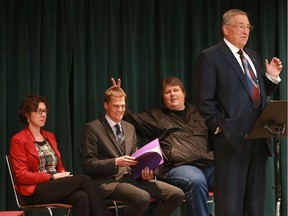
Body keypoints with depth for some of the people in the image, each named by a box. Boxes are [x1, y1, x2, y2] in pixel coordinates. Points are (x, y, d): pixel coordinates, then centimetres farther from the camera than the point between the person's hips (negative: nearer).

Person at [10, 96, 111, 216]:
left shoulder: (50, 136, 21)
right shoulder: (18, 140, -1)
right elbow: (21, 175, -8)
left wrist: (64, 175, -3)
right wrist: (53, 176, -13)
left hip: (56, 186, 6)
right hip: (35, 192, -6)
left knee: (82, 197, -31)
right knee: (84, 180, -25)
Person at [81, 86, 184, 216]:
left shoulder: (130, 128, 20)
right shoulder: (92, 128, -1)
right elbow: (88, 164, -7)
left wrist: (144, 171, -2)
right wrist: (116, 162, -20)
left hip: (131, 177, 7)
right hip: (108, 181, -7)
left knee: (177, 195, -12)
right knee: (143, 198, -36)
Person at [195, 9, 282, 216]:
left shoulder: (253, 56, 19)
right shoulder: (210, 57, -3)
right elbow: (205, 100, -8)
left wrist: (272, 77, 5)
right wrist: (220, 127, -14)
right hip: (232, 137, -7)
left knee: (255, 197, 11)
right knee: (230, 198, -2)